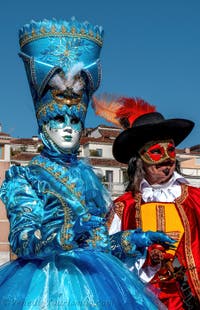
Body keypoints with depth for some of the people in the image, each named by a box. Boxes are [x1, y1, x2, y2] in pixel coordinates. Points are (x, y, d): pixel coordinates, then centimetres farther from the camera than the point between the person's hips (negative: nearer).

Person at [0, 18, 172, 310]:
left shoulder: (86, 174, 11)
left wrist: (136, 238, 9)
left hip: (94, 278, 5)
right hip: (46, 282, -4)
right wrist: (67, 232, -30)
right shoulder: (24, 177, -3)